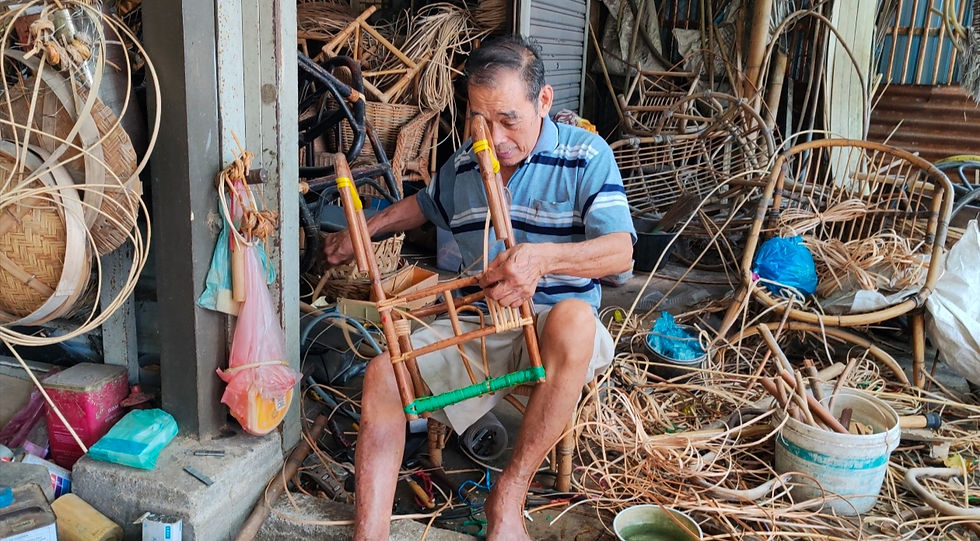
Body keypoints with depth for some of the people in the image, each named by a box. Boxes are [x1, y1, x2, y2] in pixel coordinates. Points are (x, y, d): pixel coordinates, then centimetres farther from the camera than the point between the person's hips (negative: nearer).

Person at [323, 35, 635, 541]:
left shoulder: (585, 156, -7)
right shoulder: (463, 165, 9)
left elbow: (620, 251, -18)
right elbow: (424, 203, 32)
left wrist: (542, 257, -36)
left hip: (555, 325, -4)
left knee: (573, 317, -41)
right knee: (382, 373, -19)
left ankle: (508, 495, -26)